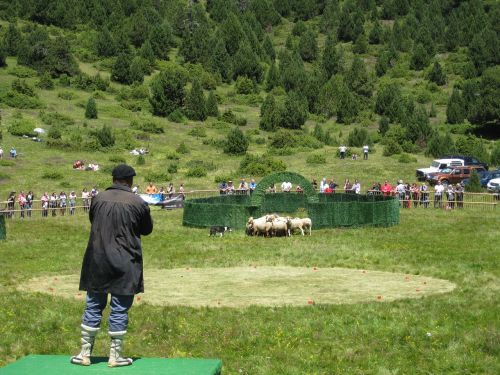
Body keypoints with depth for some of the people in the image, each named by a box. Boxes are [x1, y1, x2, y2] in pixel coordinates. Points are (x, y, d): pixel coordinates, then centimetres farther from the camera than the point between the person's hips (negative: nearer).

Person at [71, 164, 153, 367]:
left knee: (93, 306, 12)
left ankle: (85, 353, 16)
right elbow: (147, 229, 6)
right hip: (124, 264, -3)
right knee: (119, 309, 6)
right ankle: (115, 355, 11)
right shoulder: (138, 203, -7)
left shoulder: (98, 199, 0)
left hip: (97, 261, 3)